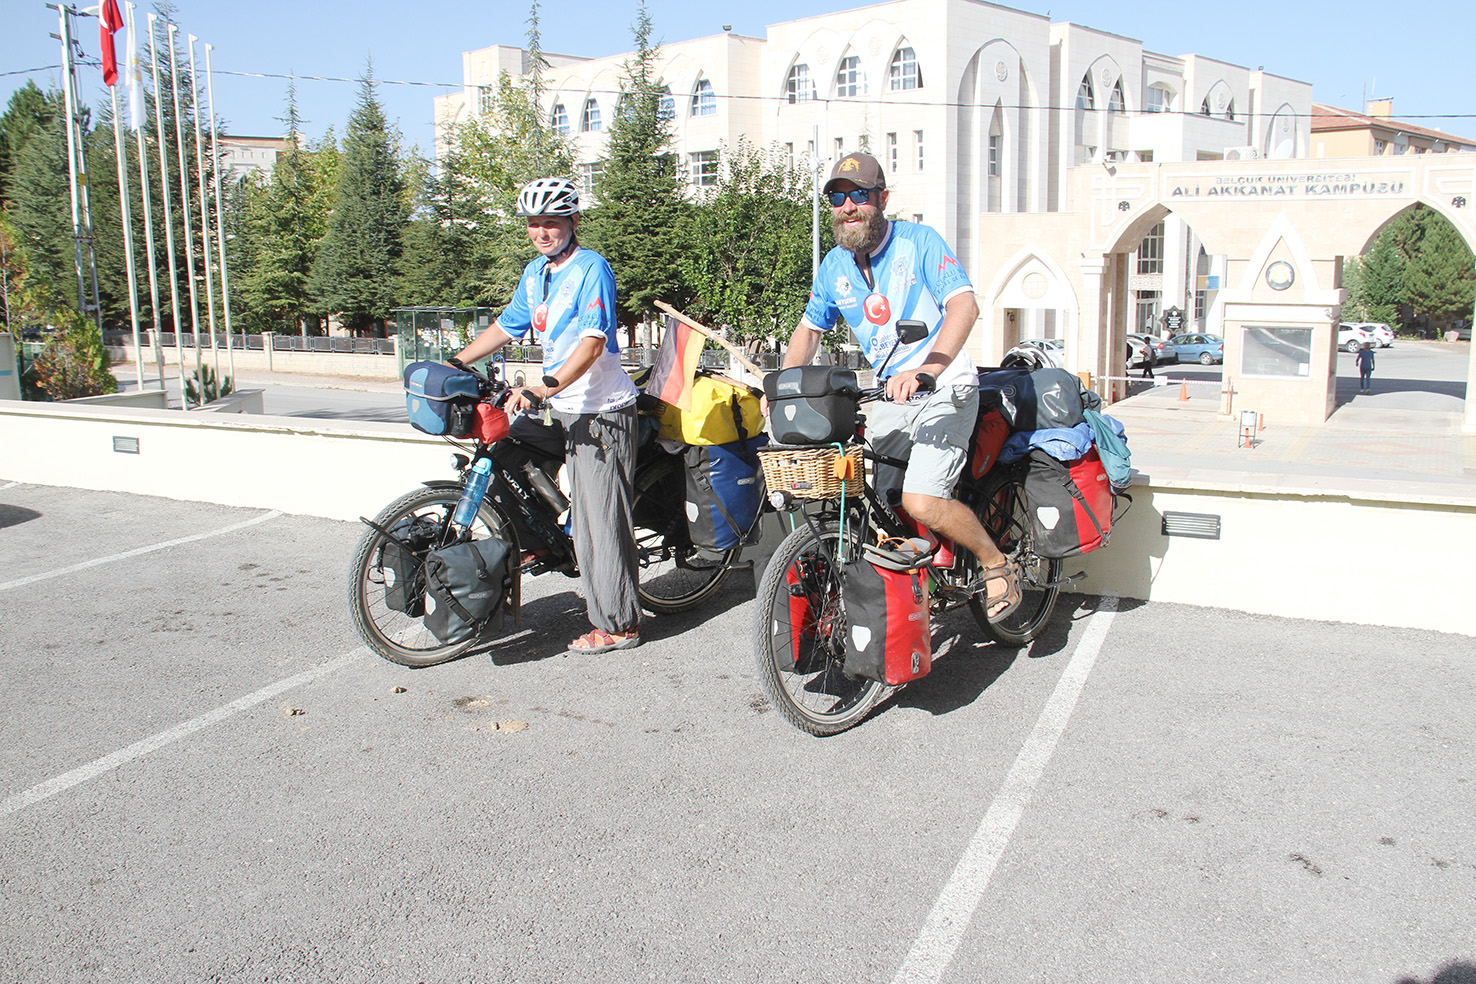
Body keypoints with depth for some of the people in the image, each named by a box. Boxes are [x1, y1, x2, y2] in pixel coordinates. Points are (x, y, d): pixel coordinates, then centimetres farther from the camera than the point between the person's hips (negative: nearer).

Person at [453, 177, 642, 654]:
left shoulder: (591, 268, -13)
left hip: (601, 411, -9)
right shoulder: (535, 272, 13)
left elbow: (593, 342, -24)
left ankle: (618, 625, 5)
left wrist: (545, 387, -36)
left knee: (600, 517, -6)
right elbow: (506, 326, 23)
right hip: (563, 409, 9)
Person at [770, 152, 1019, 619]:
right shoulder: (834, 266, 7)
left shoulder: (919, 241, -10)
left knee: (921, 501, -21)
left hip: (945, 392, -6)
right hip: (890, 398, 6)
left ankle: (998, 565, 3)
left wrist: (927, 370, -39)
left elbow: (964, 305, -23)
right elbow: (809, 328, 20)